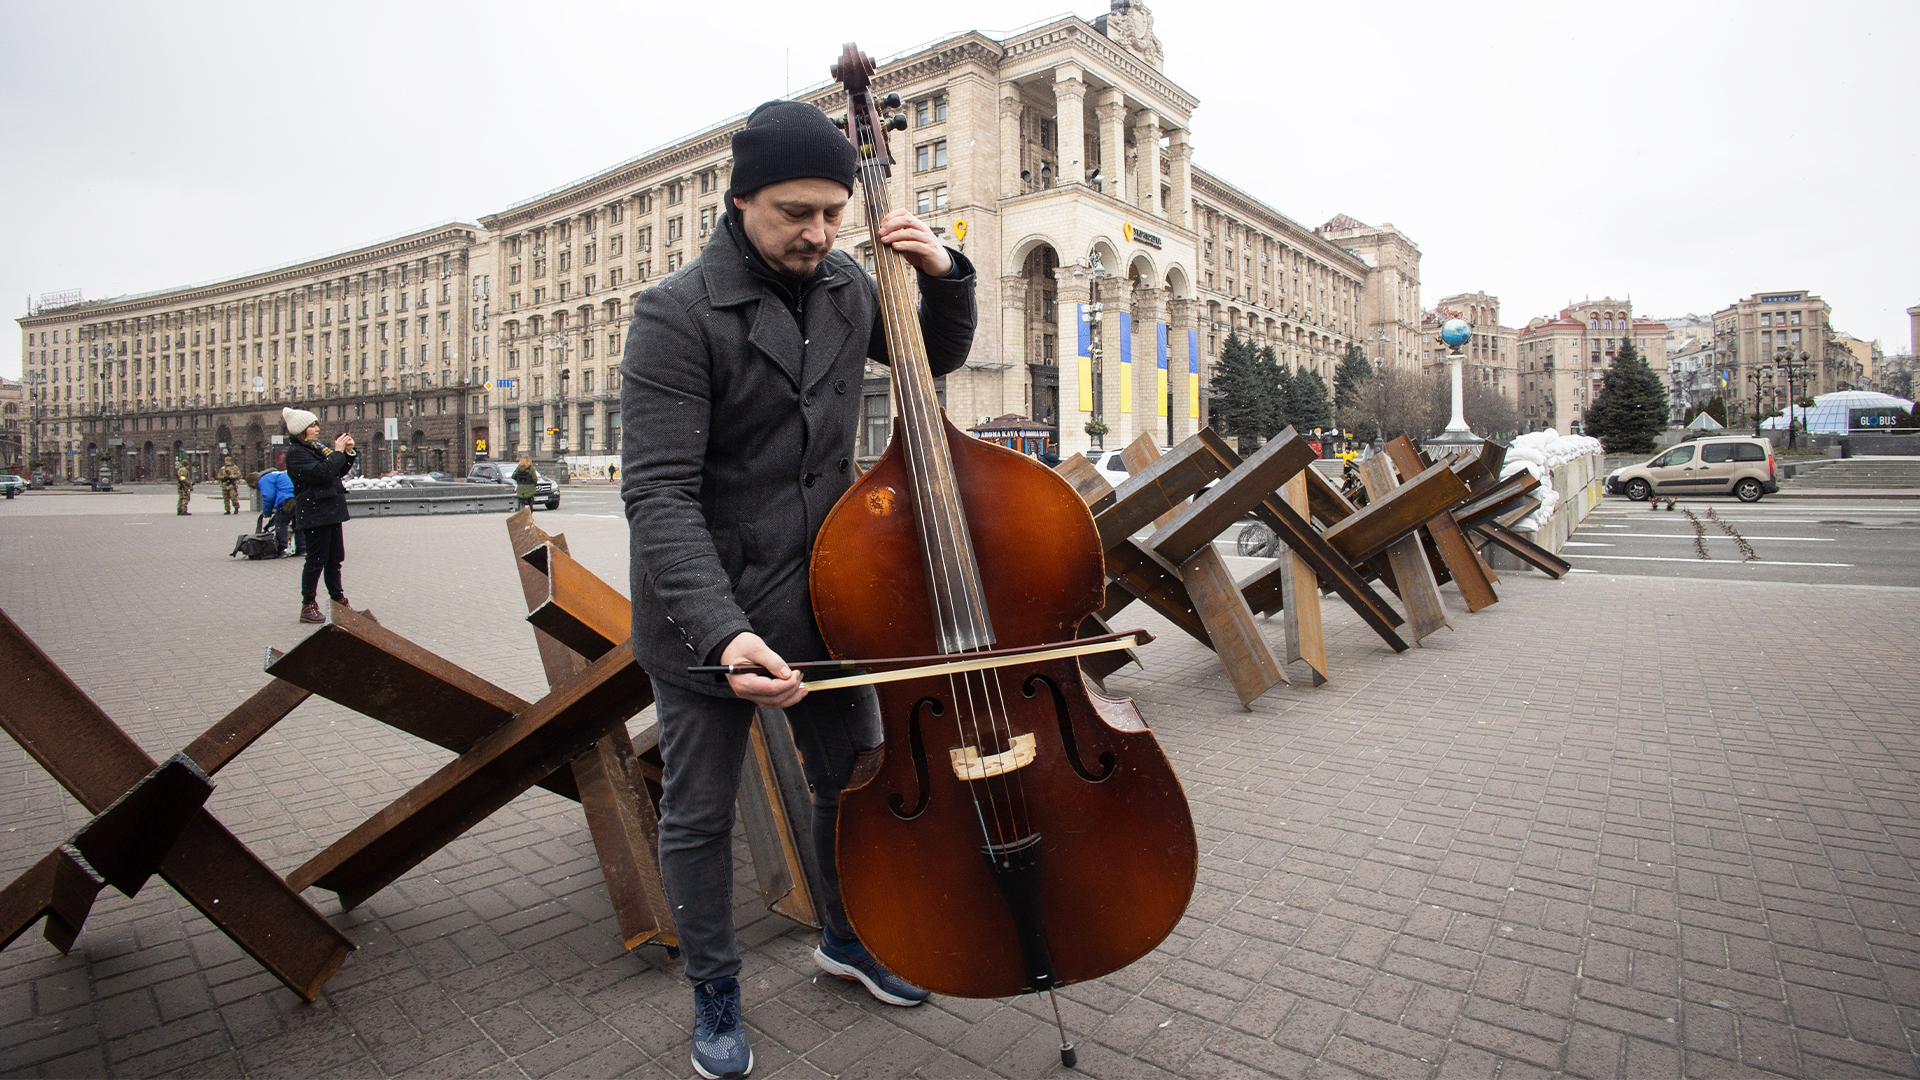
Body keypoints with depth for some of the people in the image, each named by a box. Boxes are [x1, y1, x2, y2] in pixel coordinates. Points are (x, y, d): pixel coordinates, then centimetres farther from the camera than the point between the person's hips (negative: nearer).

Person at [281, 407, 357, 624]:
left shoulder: (317, 447, 16)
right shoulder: (296, 452, -10)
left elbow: (339, 472, 20)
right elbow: (322, 473, -23)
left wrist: (349, 453, 6)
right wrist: (338, 452, -14)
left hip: (331, 511, 8)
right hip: (314, 514, -8)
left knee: (335, 558, 13)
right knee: (316, 560, -4)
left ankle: (338, 600, 21)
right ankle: (308, 606, 5)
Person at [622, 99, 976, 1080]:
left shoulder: (846, 290, 3)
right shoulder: (677, 314, -15)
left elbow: (940, 357, 19)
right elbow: (657, 493, -22)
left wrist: (946, 276, -2)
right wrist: (721, 630, -35)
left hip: (823, 600, 5)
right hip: (707, 614, -4)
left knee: (856, 785, 17)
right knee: (698, 816, 11)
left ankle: (846, 940, 46)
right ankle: (715, 996, 38)